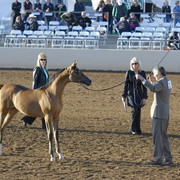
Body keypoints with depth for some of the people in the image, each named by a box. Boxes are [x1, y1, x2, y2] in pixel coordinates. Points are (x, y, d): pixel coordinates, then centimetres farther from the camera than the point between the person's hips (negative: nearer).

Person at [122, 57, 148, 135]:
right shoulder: (129, 73, -1)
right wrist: (124, 96, 2)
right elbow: (126, 85, 4)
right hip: (131, 94, -2)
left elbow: (144, 86, 4)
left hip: (139, 94, 2)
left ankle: (137, 129, 16)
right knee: (135, 110, -17)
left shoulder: (142, 73, 2)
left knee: (138, 112, 4)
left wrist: (145, 97, -1)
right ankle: (133, 128, -4)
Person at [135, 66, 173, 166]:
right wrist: (151, 81, 26)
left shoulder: (162, 82, -14)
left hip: (159, 113, -10)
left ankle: (157, 159, -8)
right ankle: (168, 158, 15)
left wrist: (142, 78, -36)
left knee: (157, 136, -7)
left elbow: (153, 89, -35)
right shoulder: (167, 82, 16)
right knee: (163, 137, 14)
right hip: (165, 114, 10)